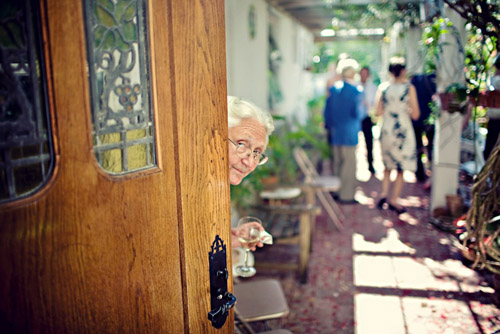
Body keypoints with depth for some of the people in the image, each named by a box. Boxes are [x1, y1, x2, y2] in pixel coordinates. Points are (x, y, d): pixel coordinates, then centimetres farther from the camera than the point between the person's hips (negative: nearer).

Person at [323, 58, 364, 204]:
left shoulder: (333, 88, 5)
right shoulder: (356, 91, -12)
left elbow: (327, 111, 8)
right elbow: (358, 113, -15)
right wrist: (363, 106, 5)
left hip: (335, 133, 6)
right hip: (349, 134, -6)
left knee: (337, 163, 15)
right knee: (349, 163, 1)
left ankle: (337, 192, 24)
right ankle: (346, 195, 5)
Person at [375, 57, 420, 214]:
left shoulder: (383, 87, 0)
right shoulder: (409, 88, -9)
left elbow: (378, 112, 3)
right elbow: (415, 115, -10)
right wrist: (406, 109, 9)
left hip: (386, 130, 4)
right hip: (403, 131, -4)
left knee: (388, 166, 20)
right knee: (401, 169, 7)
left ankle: (384, 194, 8)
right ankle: (394, 200, 7)